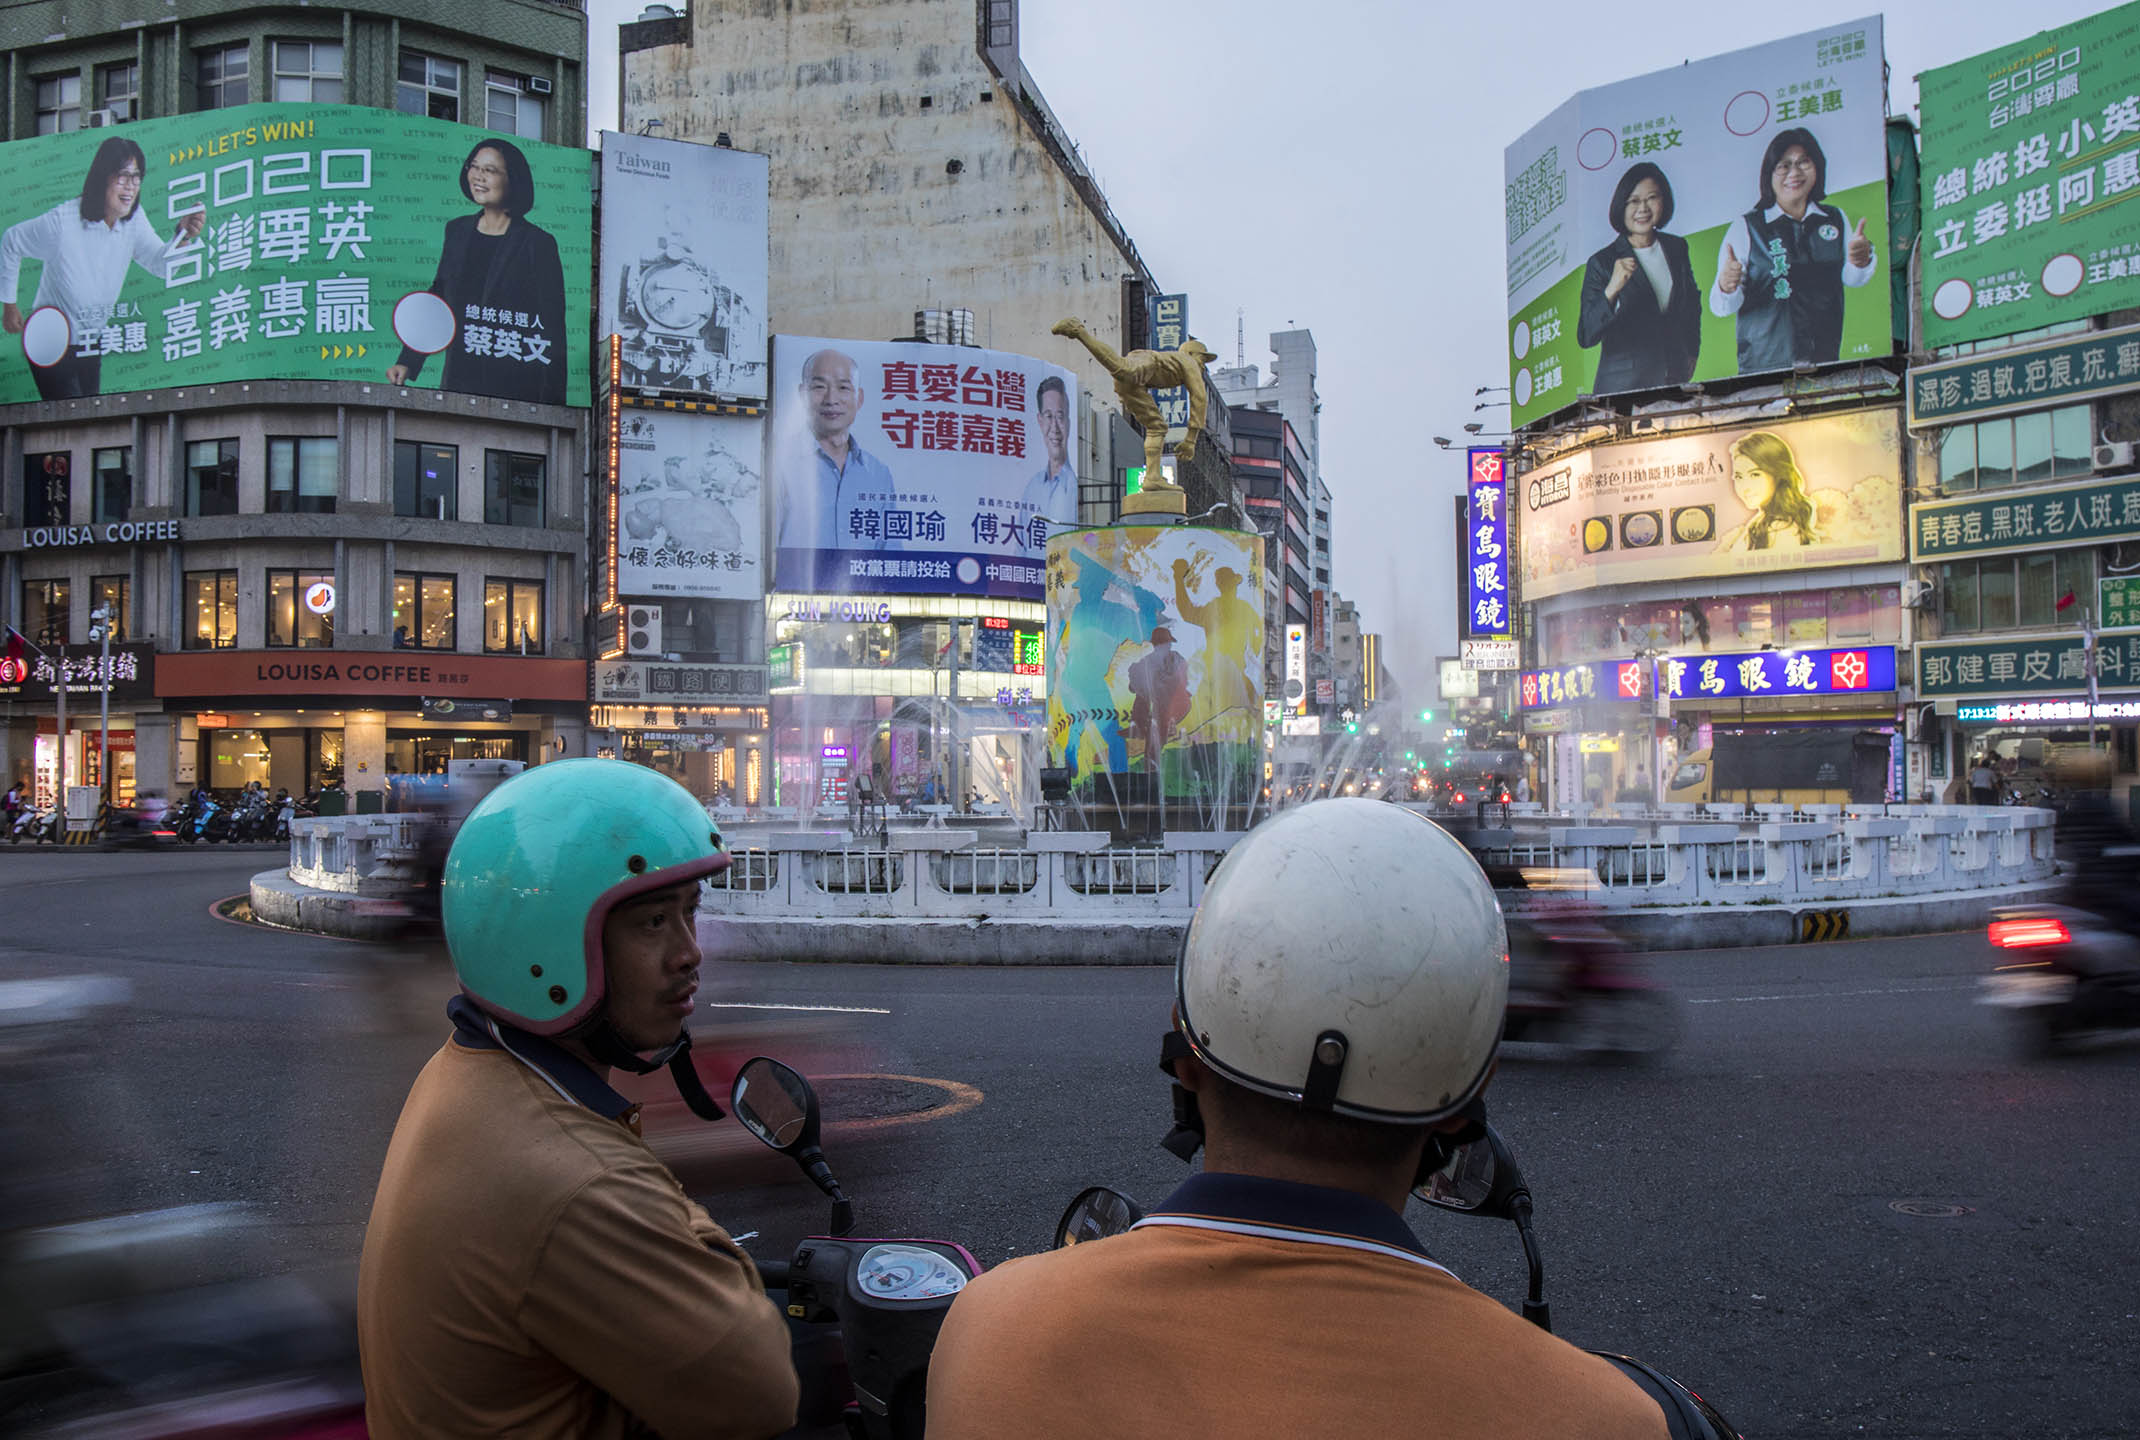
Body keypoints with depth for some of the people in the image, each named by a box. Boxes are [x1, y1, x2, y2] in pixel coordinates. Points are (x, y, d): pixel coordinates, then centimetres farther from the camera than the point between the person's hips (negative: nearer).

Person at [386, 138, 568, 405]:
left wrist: (551, 407, -13)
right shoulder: (457, 231, 13)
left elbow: (553, 328, -6)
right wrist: (407, 362, 10)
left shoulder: (538, 243, -4)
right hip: (459, 381, 5)